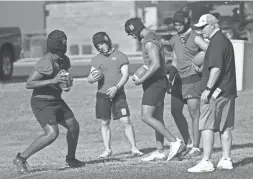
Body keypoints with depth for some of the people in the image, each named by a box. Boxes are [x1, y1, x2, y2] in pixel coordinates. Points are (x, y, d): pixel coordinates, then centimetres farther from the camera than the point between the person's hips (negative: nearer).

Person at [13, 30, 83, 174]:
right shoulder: (47, 63, -24)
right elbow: (29, 84, -26)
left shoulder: (63, 60, 4)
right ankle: (21, 159, -14)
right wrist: (53, 81, -32)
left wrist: (67, 82, 2)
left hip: (56, 101, 9)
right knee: (52, 133, -23)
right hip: (42, 103, -9)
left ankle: (71, 159, 34)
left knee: (74, 126, 12)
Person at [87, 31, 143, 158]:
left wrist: (116, 87, -18)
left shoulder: (121, 57, 4)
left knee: (126, 121, -8)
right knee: (105, 123, 4)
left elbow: (125, 75, -3)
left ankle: (134, 148, -2)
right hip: (102, 94, 2)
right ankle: (107, 149, 14)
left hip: (118, 94, -2)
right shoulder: (96, 60, 11)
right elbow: (89, 79, 10)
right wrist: (92, 78, -14)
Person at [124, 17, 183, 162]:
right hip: (158, 81, 10)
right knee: (158, 118, 10)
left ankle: (174, 141, -15)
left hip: (155, 82, -10)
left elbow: (156, 64, -28)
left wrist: (142, 80, -22)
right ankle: (159, 151, 12)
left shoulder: (149, 42, -17)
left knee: (146, 117, -14)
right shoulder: (154, 38, 16)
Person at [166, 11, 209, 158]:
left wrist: (202, 68, -18)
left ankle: (196, 147, 1)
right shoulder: (175, 39, 12)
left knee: (194, 113, -5)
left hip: (193, 79, -8)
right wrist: (170, 80, 14)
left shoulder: (195, 38, -10)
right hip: (179, 78, 8)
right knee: (176, 111, 8)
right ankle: (188, 143, 20)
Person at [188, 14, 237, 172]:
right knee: (225, 128, 11)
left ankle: (206, 162, -10)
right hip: (228, 91, 10)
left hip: (216, 91, -10)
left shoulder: (216, 42, -14)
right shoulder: (226, 40, 18)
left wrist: (208, 89, -21)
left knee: (207, 127, -8)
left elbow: (216, 68, -22)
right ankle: (226, 160, 13)